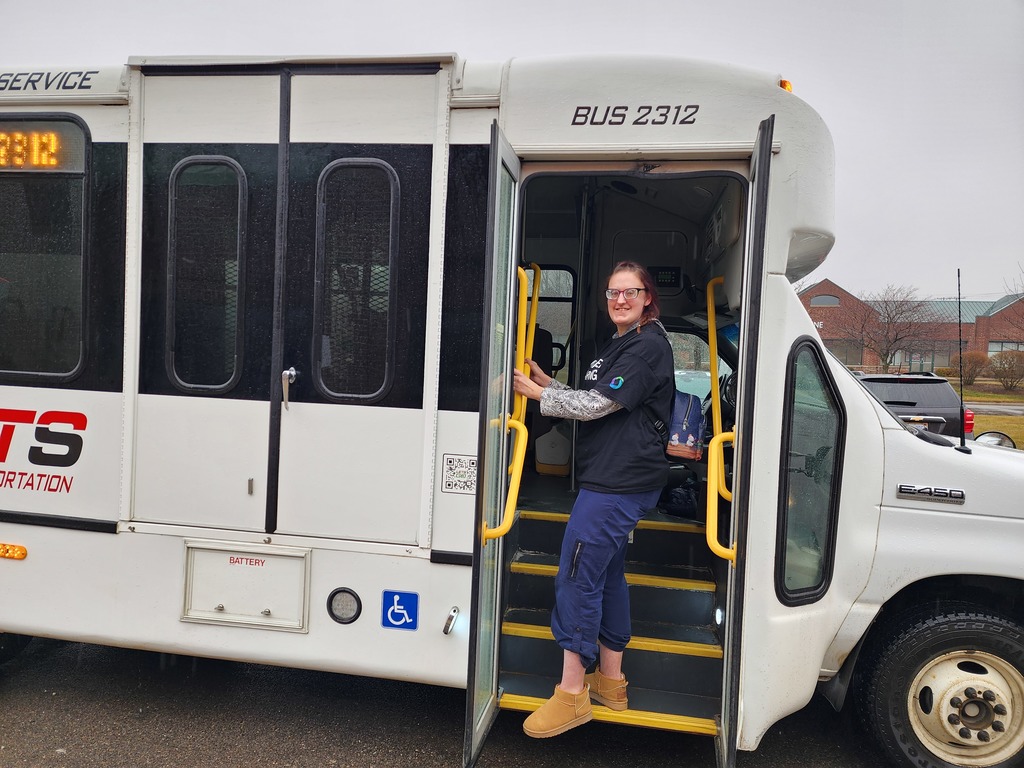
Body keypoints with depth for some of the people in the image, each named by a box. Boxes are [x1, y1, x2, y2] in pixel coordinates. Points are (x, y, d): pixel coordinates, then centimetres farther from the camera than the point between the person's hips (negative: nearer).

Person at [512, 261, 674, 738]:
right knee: (607, 574, 17)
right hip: (613, 479, 11)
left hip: (619, 483, -11)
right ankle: (609, 681, 30)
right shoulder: (619, 345, 19)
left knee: (577, 577, -8)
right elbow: (594, 404, 18)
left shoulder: (647, 346, -13)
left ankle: (572, 693, 4)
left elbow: (598, 405, -18)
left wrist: (537, 393, -10)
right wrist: (546, 383, 8)